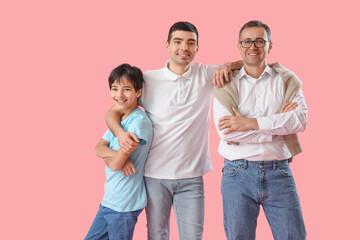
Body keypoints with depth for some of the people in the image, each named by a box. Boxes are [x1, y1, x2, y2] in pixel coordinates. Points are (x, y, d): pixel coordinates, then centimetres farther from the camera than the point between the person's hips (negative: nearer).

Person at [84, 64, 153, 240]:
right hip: (110, 200, 9)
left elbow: (115, 164, -21)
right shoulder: (118, 118, 10)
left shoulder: (139, 121, -20)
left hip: (124, 205, -9)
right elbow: (98, 148, 0)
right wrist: (117, 155, -19)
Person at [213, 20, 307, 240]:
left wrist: (251, 123, -15)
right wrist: (277, 123, -11)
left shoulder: (286, 80, 7)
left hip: (279, 173, 1)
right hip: (238, 173, 0)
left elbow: (300, 119, -9)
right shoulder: (226, 84, 4)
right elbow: (225, 131, -11)